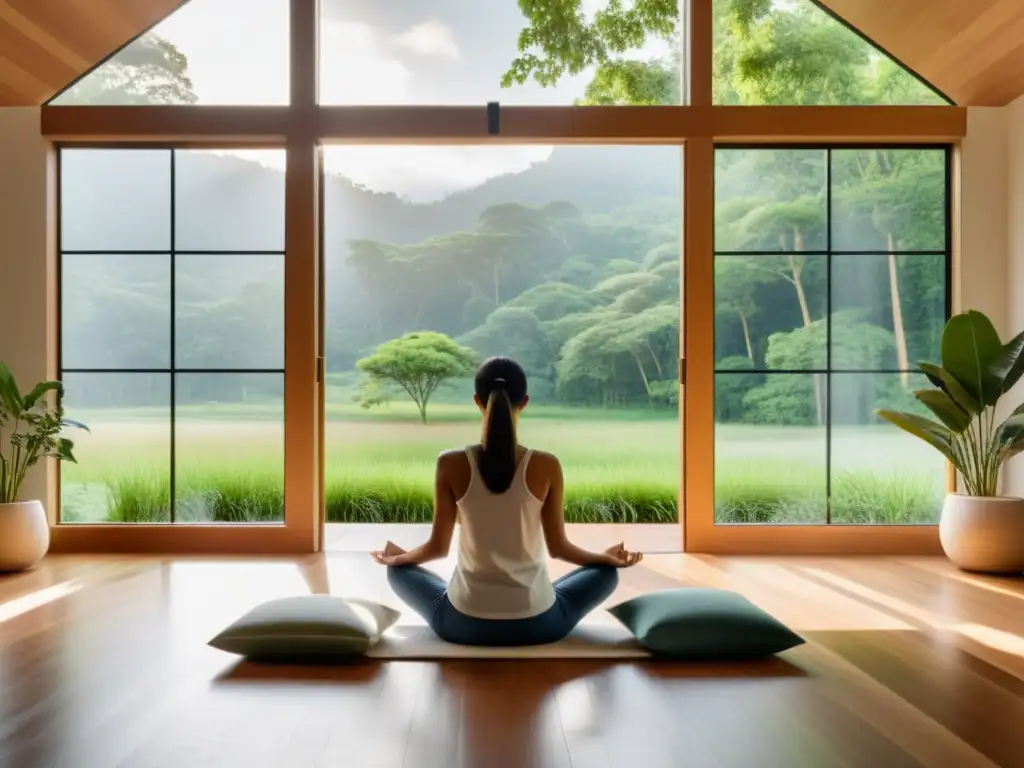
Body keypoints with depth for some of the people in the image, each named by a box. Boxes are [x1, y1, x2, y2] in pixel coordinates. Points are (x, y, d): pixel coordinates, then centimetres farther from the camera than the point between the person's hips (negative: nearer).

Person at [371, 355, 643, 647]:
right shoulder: (546, 466, -12)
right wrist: (608, 557, 17)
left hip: (465, 623, 0)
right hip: (536, 623, 0)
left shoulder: (451, 464, -11)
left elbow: (437, 547, -3)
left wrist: (398, 557, 19)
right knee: (606, 572, 25)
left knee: (399, 570, 27)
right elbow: (558, 547, -2)